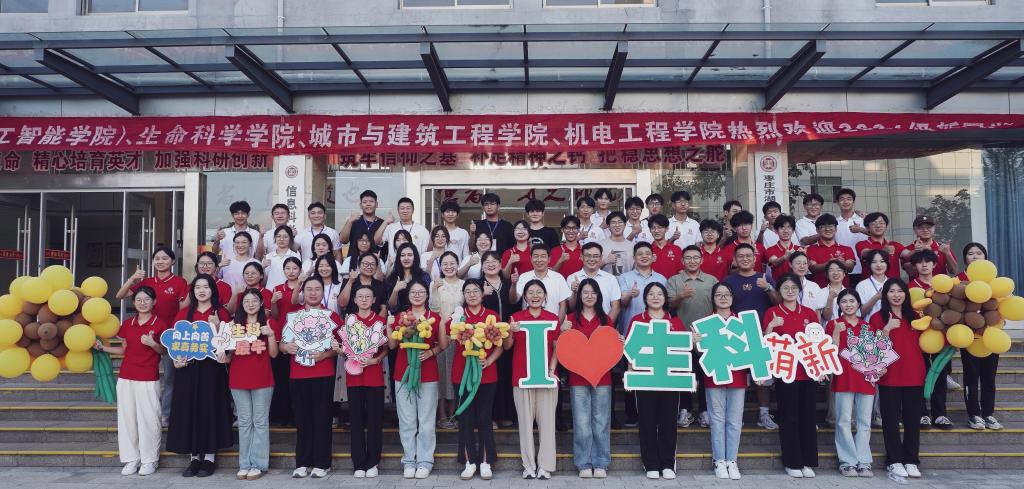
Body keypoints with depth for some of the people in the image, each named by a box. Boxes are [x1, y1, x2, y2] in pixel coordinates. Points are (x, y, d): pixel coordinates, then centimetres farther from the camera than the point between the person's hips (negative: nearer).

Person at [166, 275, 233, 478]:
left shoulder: (221, 313, 3)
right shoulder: (183, 313, 10)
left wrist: (217, 327, -16)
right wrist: (176, 359, -5)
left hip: (211, 368, -3)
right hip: (187, 368, 3)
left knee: (210, 409, 0)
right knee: (188, 410, 4)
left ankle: (209, 458, 10)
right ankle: (194, 458, 13)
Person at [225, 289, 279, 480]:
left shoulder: (267, 324, 2)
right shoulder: (235, 324, 10)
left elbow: (273, 354, -1)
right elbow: (229, 352, 14)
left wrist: (271, 335, -15)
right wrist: (223, 357, -7)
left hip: (262, 379, -2)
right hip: (238, 378, 3)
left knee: (260, 421, 0)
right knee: (244, 422, 7)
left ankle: (258, 464, 5)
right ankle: (244, 464, 12)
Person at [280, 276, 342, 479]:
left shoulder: (332, 316, 4)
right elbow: (282, 343, 13)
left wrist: (324, 354, -15)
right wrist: (286, 347, -9)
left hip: (324, 375, -2)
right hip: (298, 374, 2)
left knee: (322, 418, 1)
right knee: (302, 419, 6)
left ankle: (322, 463, 9)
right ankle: (302, 463, 15)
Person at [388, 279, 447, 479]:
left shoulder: (435, 317, 3)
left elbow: (443, 345, 7)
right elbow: (392, 345, 5)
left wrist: (432, 352, -11)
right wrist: (388, 325, -8)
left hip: (428, 374, -1)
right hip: (403, 373, 1)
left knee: (426, 421, 2)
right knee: (407, 421, 5)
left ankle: (425, 462, 10)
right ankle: (409, 461, 14)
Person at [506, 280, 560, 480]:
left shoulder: (553, 318, 4)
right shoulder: (516, 317, 4)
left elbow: (557, 348, 4)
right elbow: (506, 347, 3)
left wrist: (551, 370, -8)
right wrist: (510, 332, -16)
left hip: (546, 376, 0)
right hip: (522, 377, 0)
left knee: (546, 420, 2)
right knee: (525, 420, 4)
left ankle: (545, 465, 9)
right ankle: (528, 464, 12)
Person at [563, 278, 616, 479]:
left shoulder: (606, 319, 10)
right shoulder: (572, 319, 5)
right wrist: (563, 331, -11)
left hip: (602, 376, 1)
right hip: (578, 377, -1)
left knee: (601, 423, 4)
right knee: (581, 423, 1)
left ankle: (600, 464, 14)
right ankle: (584, 464, 10)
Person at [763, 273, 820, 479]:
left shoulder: (810, 313, 10)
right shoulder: (772, 313, 1)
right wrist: (770, 326, -16)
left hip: (808, 370, 3)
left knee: (808, 416, 6)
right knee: (788, 417, 2)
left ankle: (808, 462, 15)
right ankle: (792, 462, 11)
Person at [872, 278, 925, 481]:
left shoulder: (914, 316, 14)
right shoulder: (878, 317, 2)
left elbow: (923, 343, 21)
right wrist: (887, 329, -18)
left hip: (914, 375, 3)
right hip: (890, 376, -3)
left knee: (913, 419, 5)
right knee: (891, 419, 0)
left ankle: (911, 461, 14)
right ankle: (894, 462, 5)